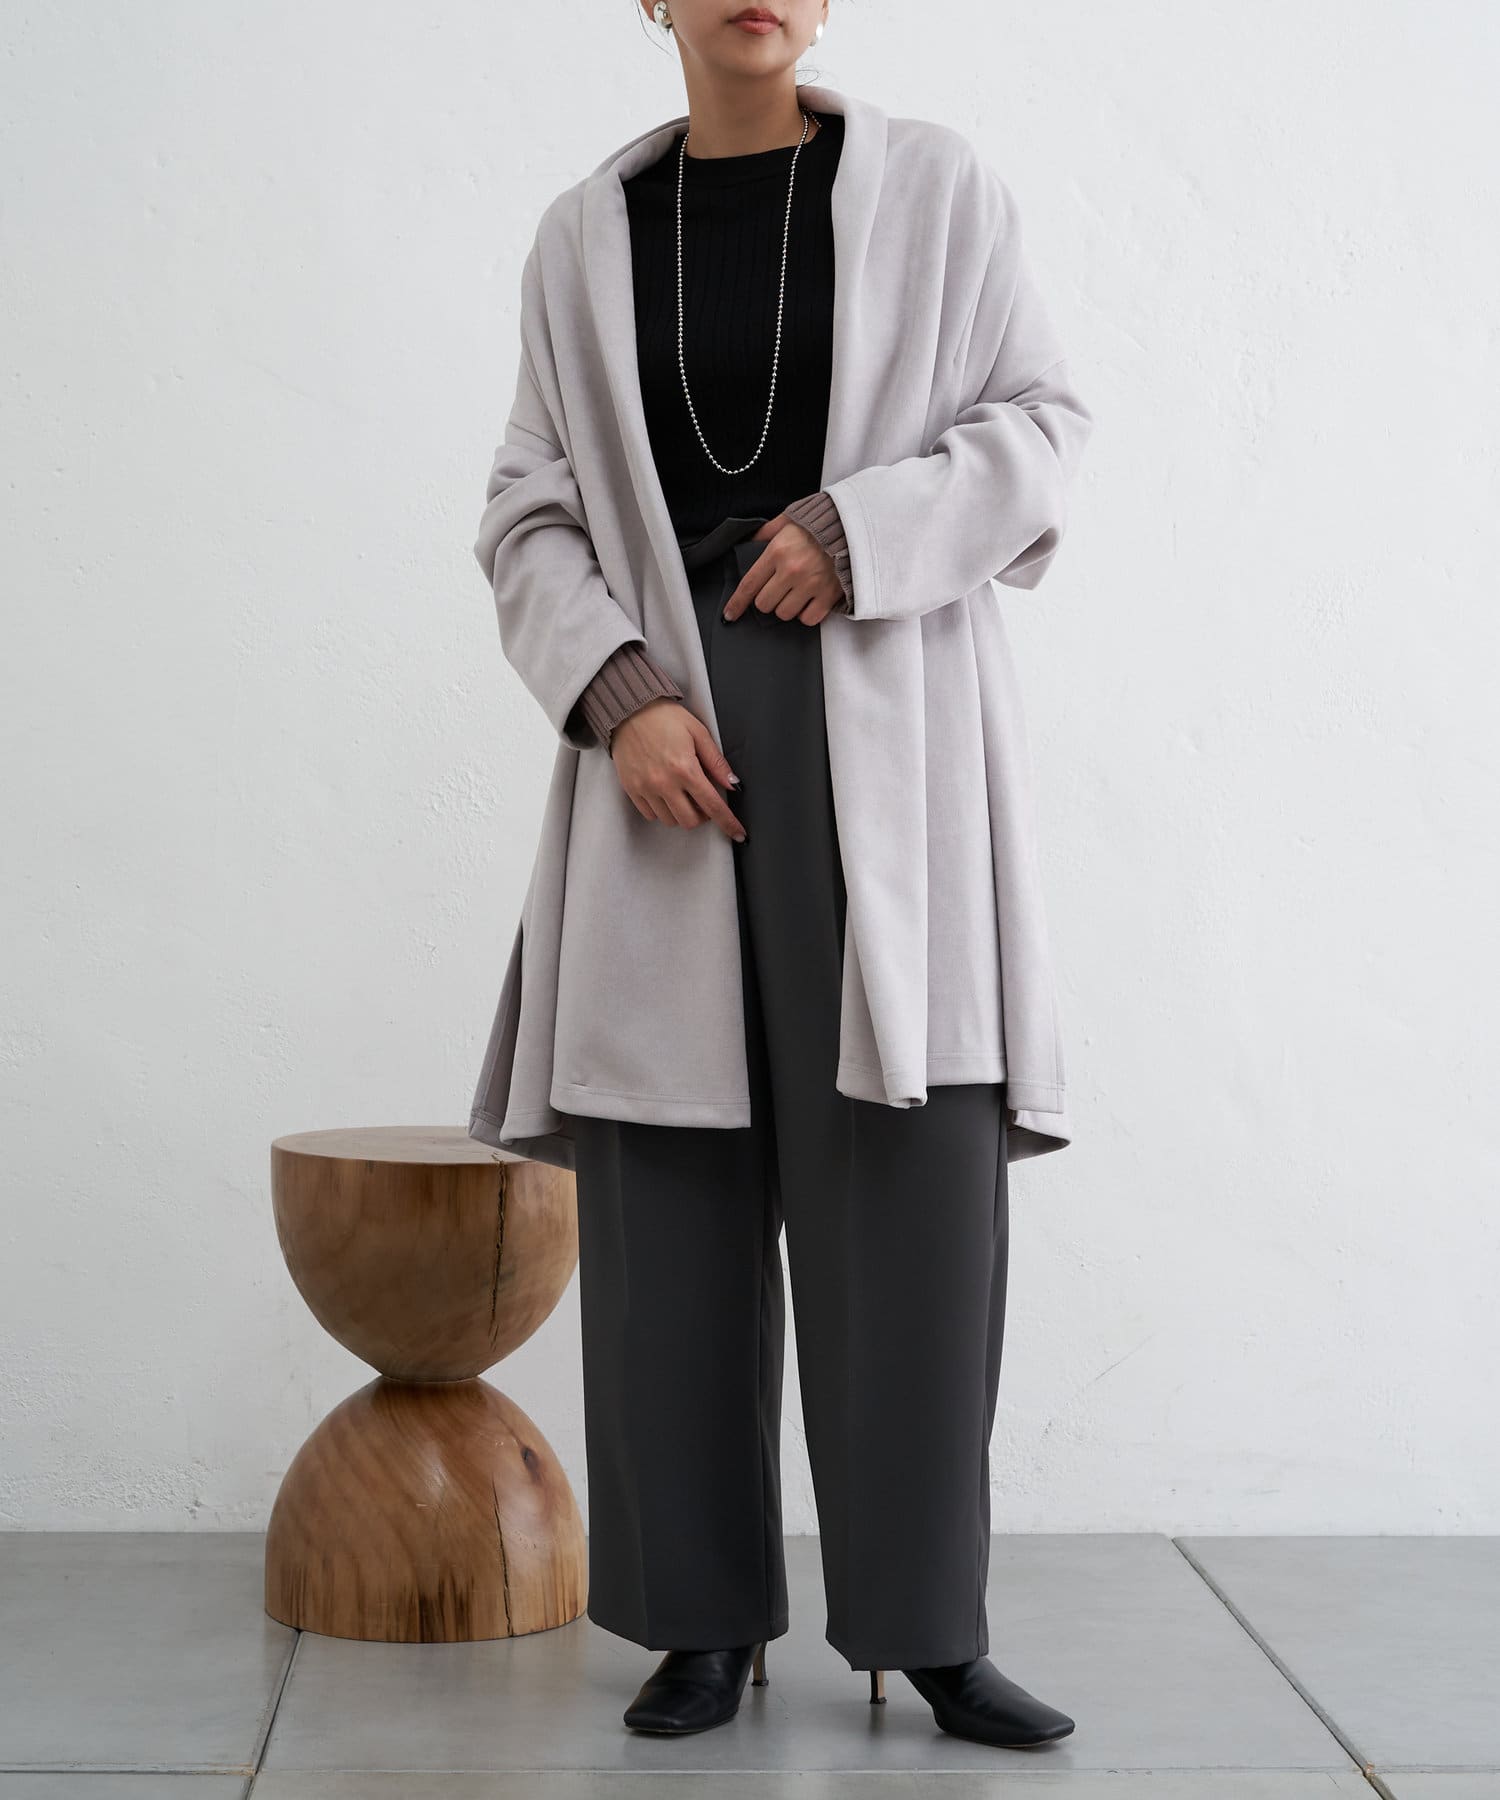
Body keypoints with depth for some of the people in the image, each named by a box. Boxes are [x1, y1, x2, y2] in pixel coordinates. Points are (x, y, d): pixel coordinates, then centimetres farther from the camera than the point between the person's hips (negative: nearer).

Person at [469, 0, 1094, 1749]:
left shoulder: (935, 185, 6)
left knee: (911, 1172, -7)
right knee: (676, 1180, -1)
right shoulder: (589, 235, 11)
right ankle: (707, 1621, 10)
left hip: (880, 724, -1)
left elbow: (1037, 428, 4)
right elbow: (531, 521, 7)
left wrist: (855, 527, -14)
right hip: (671, 733, 2)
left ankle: (928, 1624, 4)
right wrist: (622, 702, -12)